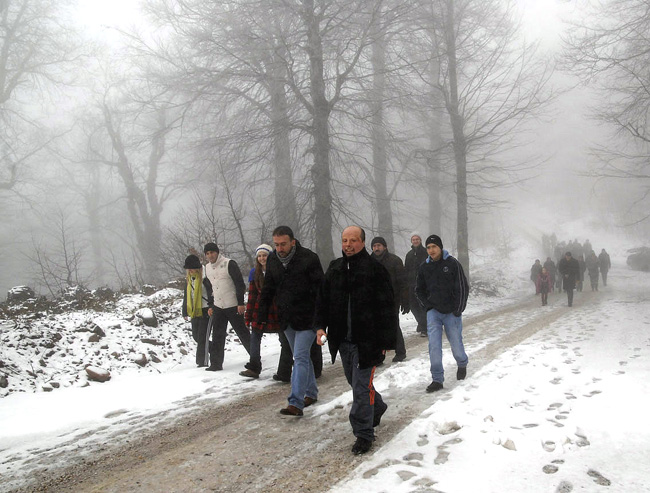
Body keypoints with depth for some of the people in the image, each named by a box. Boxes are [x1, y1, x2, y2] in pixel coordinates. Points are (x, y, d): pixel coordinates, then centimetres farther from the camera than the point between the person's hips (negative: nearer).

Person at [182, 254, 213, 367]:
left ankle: (202, 362, 0)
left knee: (202, 337, -6)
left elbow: (212, 293, -14)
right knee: (196, 336, 11)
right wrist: (185, 312, 21)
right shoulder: (189, 280, 13)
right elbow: (186, 296, 21)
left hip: (205, 310, -8)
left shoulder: (204, 278, -12)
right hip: (194, 312, 8)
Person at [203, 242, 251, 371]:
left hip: (233, 306, -6)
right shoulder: (207, 268, 10)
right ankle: (216, 363, 8)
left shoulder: (229, 264, -12)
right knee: (217, 336, 3)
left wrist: (241, 303, -16)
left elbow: (240, 284, -12)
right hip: (217, 307, 6)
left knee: (242, 332, 3)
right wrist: (210, 306, 16)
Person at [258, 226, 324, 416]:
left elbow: (319, 288, -11)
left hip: (306, 317, -6)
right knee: (301, 357, 17)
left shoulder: (308, 258, -13)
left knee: (300, 357, -11)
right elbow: (268, 289, 15)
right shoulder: (272, 260, 4)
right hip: (286, 318, 6)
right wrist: (263, 314, 11)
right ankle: (311, 392, 33)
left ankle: (296, 403, -13)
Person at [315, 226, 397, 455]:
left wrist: (385, 341, -11)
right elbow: (323, 300, 14)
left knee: (361, 387, -4)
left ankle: (363, 434, 9)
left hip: (366, 341, -6)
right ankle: (377, 408, 46)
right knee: (355, 382, 21)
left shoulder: (375, 269, -10)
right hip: (343, 340, 7)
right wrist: (321, 325, 0)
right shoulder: (334, 269, 9)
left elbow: (387, 308, -9)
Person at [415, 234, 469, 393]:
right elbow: (419, 290, 16)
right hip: (433, 313, 2)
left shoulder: (453, 264, -7)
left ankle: (462, 364, 41)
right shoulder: (424, 268, 3)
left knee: (456, 344, 8)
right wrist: (428, 305, 2)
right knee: (434, 346, -7)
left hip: (451, 313, -2)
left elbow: (463, 288, -6)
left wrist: (458, 310, -9)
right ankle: (437, 379, 1)